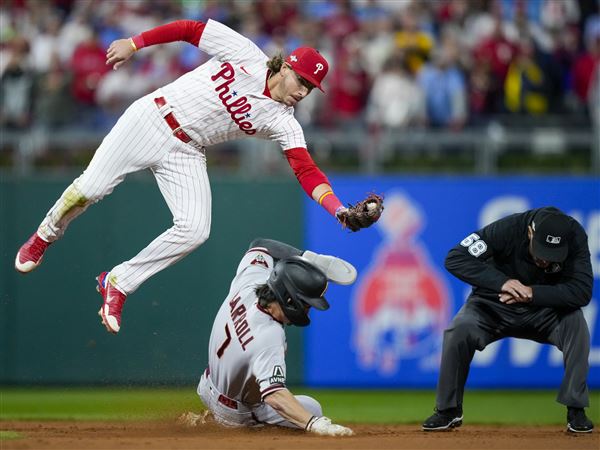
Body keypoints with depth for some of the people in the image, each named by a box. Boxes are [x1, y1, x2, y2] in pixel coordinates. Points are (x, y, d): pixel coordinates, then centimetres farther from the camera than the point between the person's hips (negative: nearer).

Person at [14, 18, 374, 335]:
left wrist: (339, 210, -32)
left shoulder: (283, 123, -7)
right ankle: (45, 236, 26)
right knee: (90, 189, -8)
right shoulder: (246, 55, -11)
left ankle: (118, 284, 2)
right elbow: (191, 29, -4)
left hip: (184, 154, 2)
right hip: (151, 120, -2)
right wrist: (133, 44, -7)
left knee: (195, 231, -17)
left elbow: (306, 171, -16)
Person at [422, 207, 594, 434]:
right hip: (494, 305, -1)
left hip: (545, 308, 1)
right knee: (459, 331, -28)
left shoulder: (575, 236, -24)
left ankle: (575, 409, -16)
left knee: (575, 324, -28)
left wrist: (532, 293, -40)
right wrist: (502, 282, -42)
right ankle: (449, 410, -9)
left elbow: (582, 291, -31)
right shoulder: (507, 229, -28)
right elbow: (455, 259, -31)